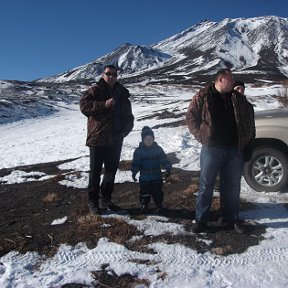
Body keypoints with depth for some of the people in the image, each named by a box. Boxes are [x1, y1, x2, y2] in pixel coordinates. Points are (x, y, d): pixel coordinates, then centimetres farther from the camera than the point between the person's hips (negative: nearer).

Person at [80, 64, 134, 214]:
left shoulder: (122, 94, 13)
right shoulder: (95, 90, -3)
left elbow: (129, 117, 16)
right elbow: (84, 105, -19)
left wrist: (123, 131, 0)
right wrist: (104, 105, -27)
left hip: (115, 141, 6)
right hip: (98, 139, -5)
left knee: (111, 171, 13)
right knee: (96, 172, 2)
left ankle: (105, 200, 27)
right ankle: (93, 202, 13)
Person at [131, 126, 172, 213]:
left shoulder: (158, 149, 0)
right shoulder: (139, 150, -4)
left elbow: (164, 160, 2)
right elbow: (136, 163, -5)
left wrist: (168, 168, -13)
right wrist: (134, 172, -19)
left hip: (157, 178, 1)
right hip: (144, 179, -1)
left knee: (157, 194, 9)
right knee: (144, 194, 9)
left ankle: (159, 206, 27)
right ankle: (143, 206, 28)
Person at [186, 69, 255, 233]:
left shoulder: (239, 99, 13)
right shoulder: (203, 96, 1)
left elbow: (249, 120, 18)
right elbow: (191, 117, 0)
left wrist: (247, 139, 9)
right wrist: (201, 136, -6)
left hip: (235, 150, 4)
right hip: (211, 148, -4)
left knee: (232, 187, 10)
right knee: (206, 185, 1)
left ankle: (232, 219, 24)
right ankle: (201, 220, 11)